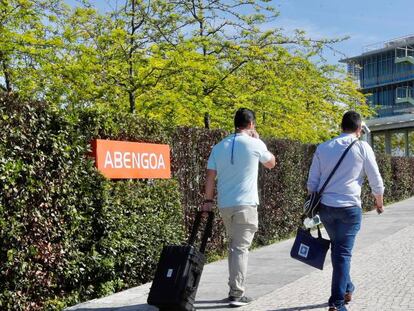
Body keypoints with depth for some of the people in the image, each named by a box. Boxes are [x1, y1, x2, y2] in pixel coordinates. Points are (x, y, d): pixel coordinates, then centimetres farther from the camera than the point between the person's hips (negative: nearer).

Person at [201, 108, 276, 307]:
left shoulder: (219, 146, 8)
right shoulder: (255, 144, -4)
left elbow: (210, 176, 6)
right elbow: (271, 163, 14)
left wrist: (208, 200, 12)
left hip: (224, 205, 5)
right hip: (245, 204, -5)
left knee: (233, 246, 18)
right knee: (241, 248, -4)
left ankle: (235, 288, 22)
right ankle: (236, 294, -6)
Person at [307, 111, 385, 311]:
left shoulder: (323, 148, 8)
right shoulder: (362, 147, -2)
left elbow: (312, 182, 8)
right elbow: (376, 181, 3)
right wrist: (379, 203, 19)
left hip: (325, 206, 4)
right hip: (349, 207, -4)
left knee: (338, 249, 21)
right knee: (343, 253, -1)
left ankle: (347, 289, 33)